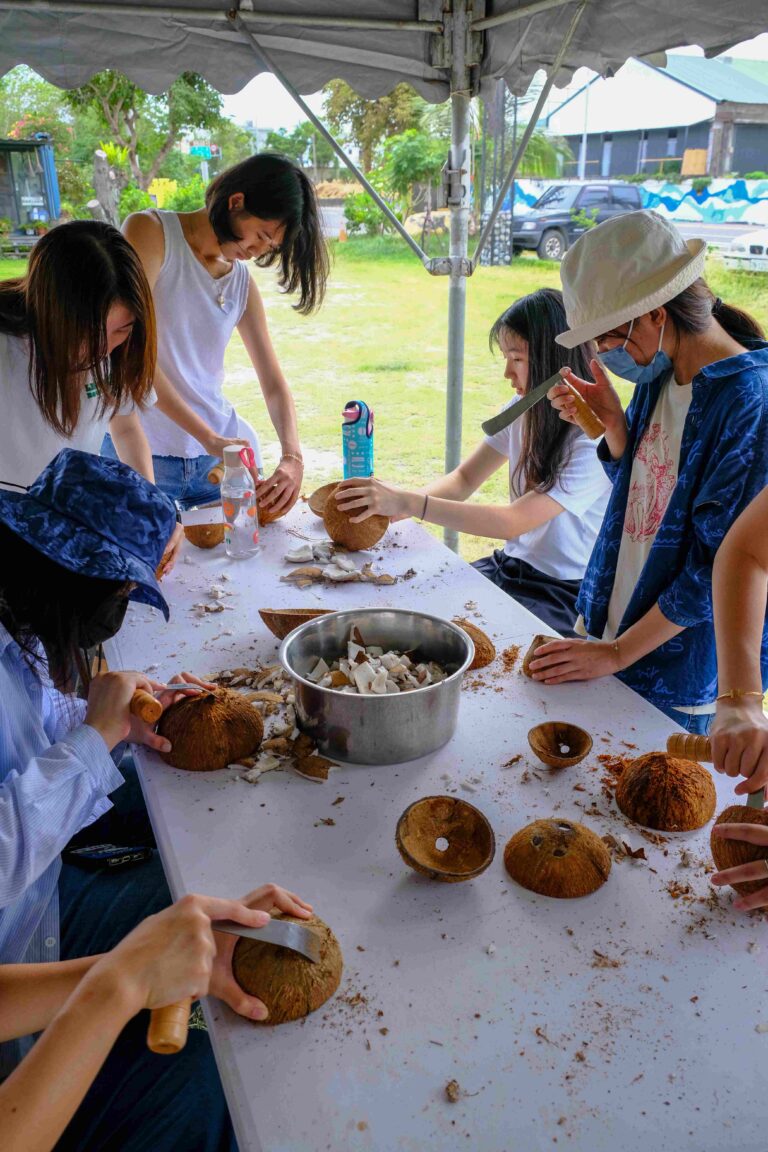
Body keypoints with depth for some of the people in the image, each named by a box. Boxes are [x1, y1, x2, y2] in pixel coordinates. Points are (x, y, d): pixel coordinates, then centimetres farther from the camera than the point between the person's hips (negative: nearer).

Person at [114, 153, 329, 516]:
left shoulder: (242, 282, 8)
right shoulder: (151, 230, -6)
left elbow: (274, 383, 5)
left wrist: (292, 457, -14)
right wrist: (210, 438, -26)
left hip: (225, 451, 5)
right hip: (142, 451, -4)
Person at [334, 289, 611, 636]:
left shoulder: (594, 442, -23)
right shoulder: (524, 410, 0)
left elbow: (513, 522, -28)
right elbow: (464, 479, 2)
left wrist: (411, 503, -32)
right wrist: (400, 502, -18)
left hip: (566, 594, -6)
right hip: (512, 565, 6)